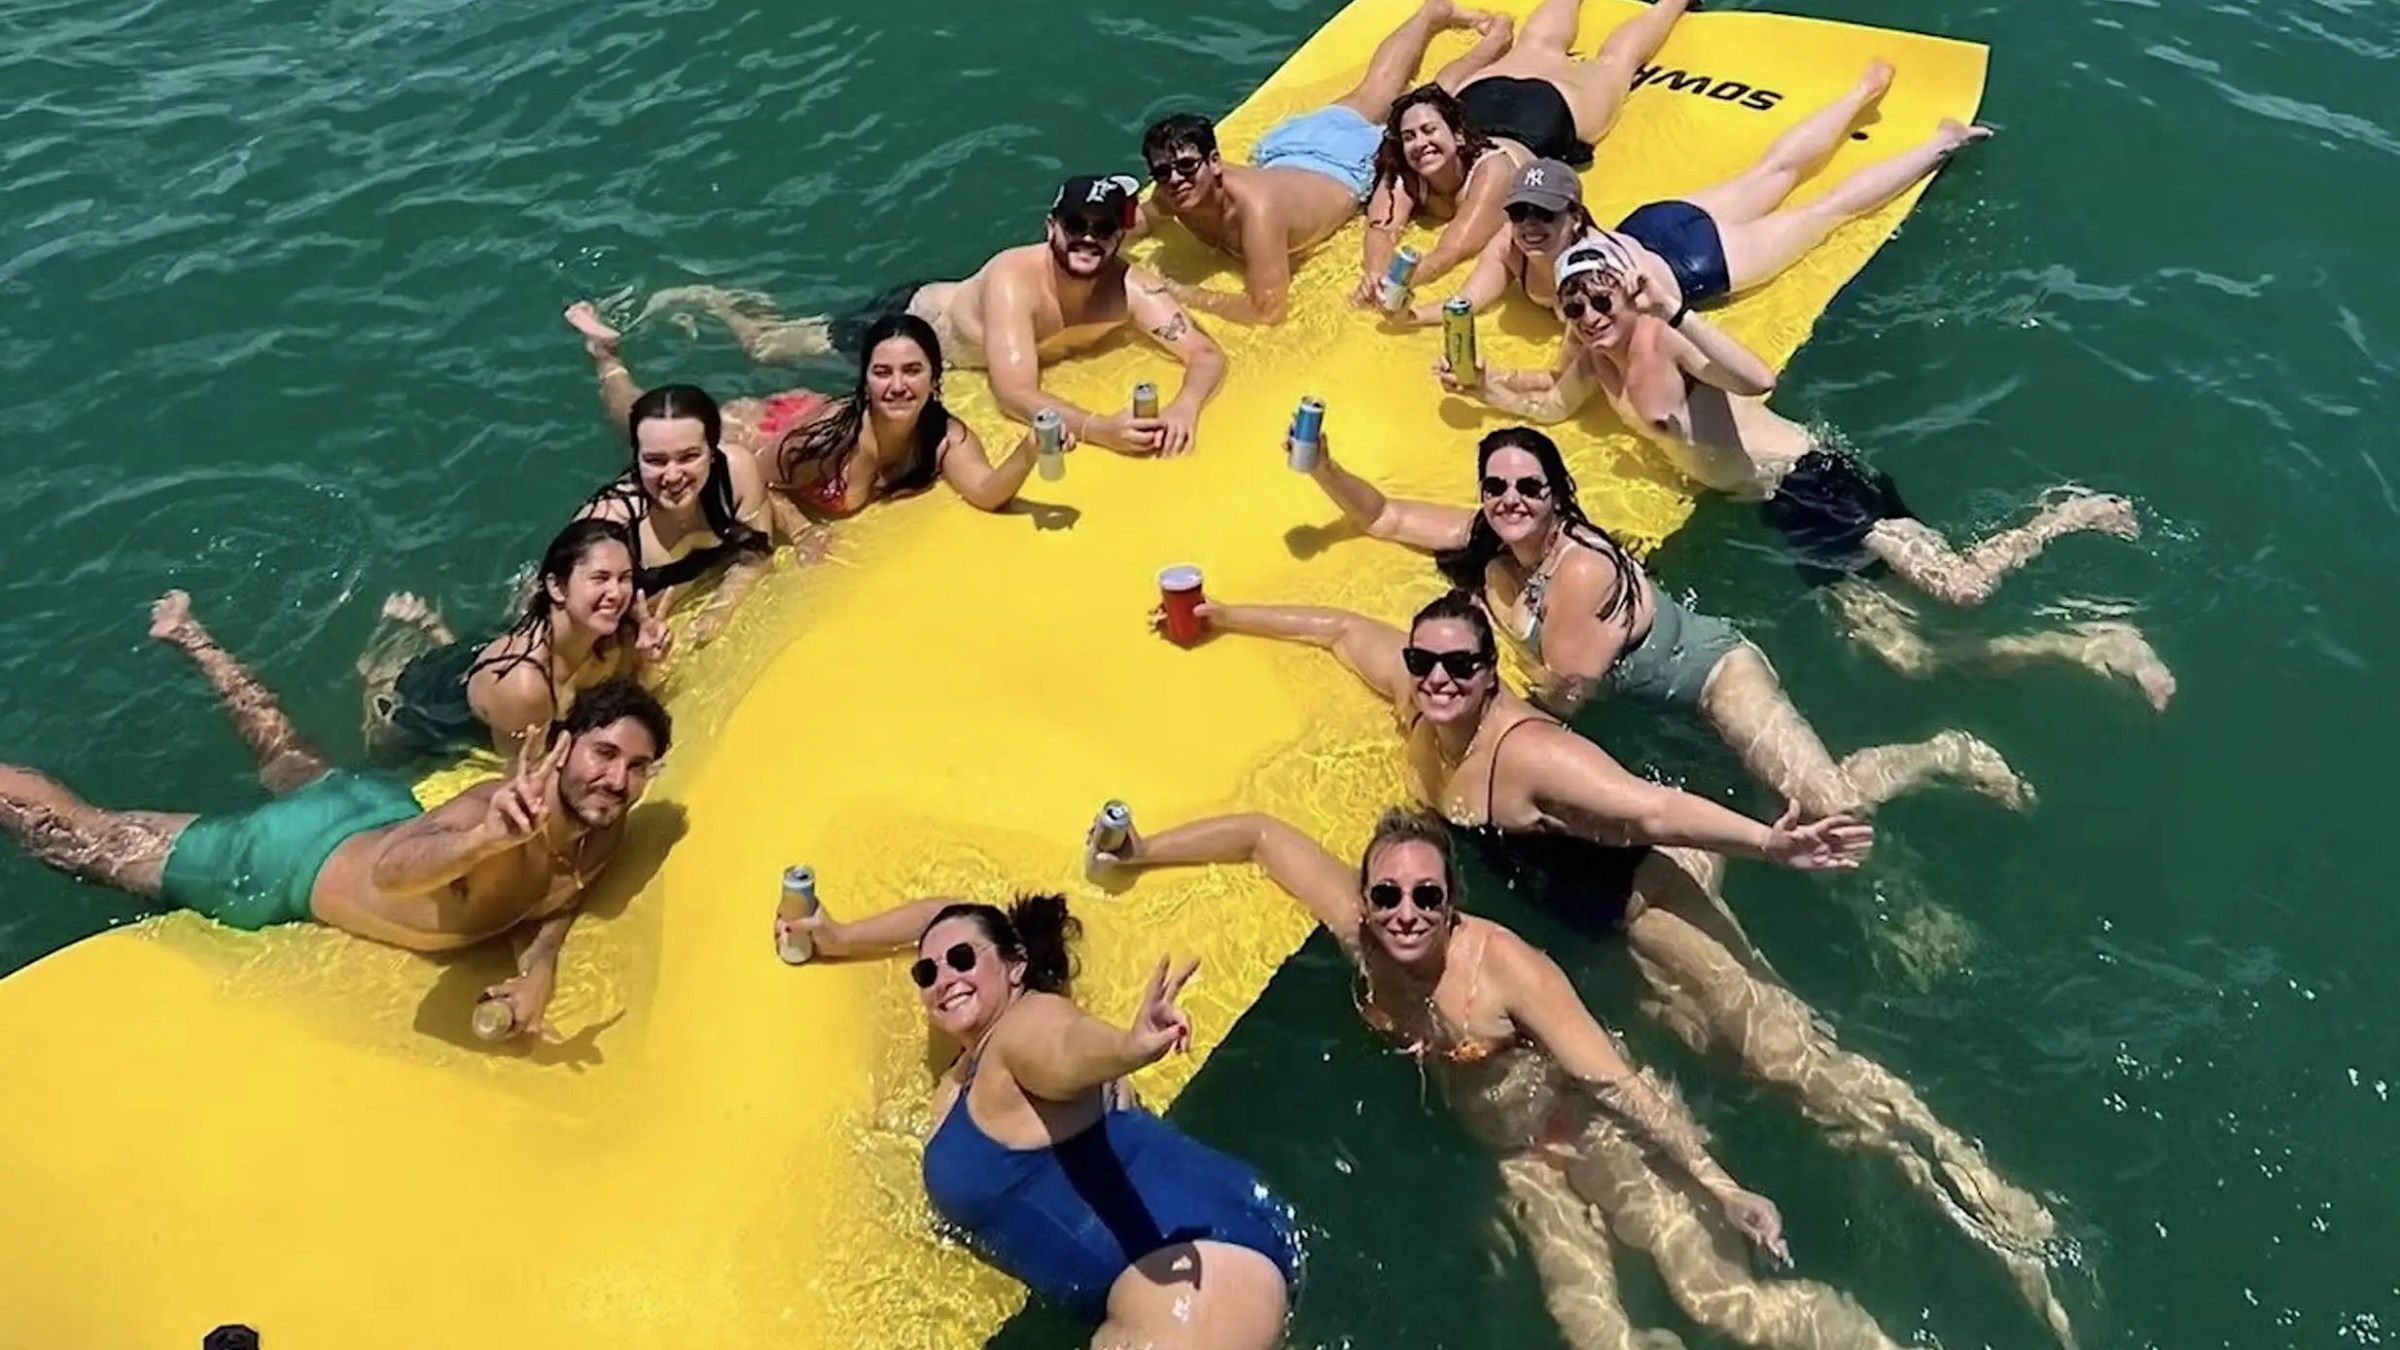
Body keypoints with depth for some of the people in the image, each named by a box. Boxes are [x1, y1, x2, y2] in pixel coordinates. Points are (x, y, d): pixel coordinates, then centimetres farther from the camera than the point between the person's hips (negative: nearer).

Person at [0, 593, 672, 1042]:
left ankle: (190, 638, 57)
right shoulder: (503, 807, -42)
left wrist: (539, 970, -24)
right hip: (296, 859, -6)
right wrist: (488, 836, -77)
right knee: (86, 838, 14)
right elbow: (391, 869, -58)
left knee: (285, 757, 37)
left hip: (386, 809, 7)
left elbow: (552, 903, -4)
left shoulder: (604, 834, -19)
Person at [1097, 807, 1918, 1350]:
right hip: (1519, 1158, 5)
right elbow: (1262, 836, -7)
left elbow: (1616, 1079, -31)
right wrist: (1139, 851, -2)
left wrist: (1720, 1185, -33)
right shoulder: (1359, 933, -16)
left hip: (1594, 1126, -5)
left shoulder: (1503, 965, -30)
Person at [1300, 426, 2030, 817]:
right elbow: (1384, 516, -3)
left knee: (1832, 803, -17)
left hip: (1712, 668, -9)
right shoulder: (1489, 541, -8)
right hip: (1653, 695, 9)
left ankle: (1947, 755, 9)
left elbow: (1563, 696, -22)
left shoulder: (1580, 569, -30)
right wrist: (1324, 468, -17)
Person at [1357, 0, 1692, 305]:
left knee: (1614, 60, 27)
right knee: (1536, 49, 35)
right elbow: (1381, 227, -48)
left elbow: (1453, 251, -57)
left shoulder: (1492, 170, -48)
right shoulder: (1402, 170, -37)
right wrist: (1377, 275, -70)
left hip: (1556, 104, -3)